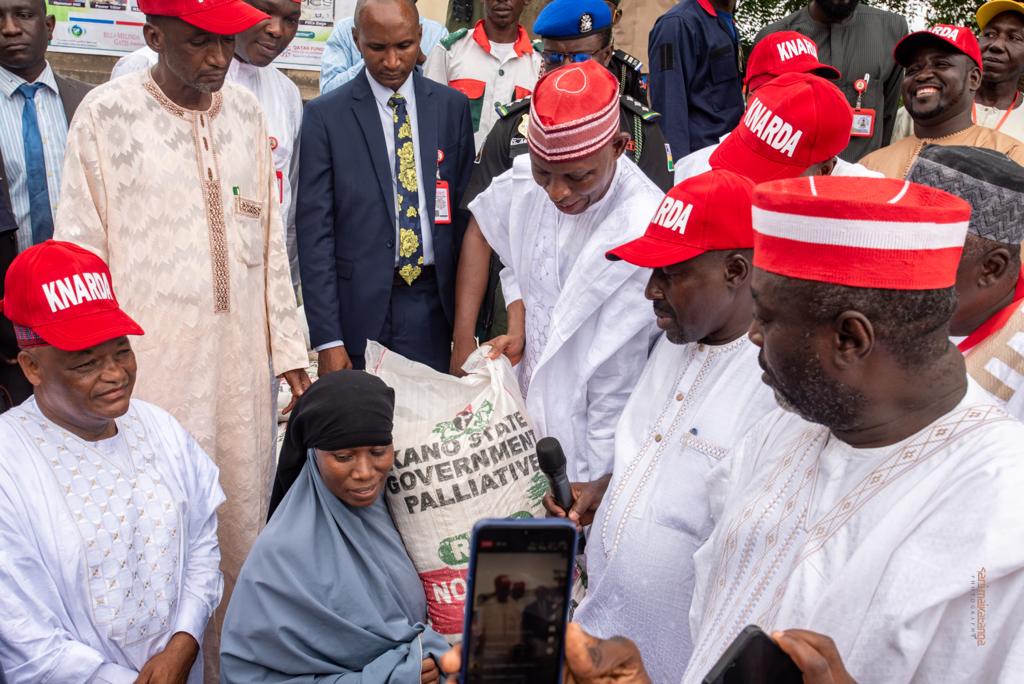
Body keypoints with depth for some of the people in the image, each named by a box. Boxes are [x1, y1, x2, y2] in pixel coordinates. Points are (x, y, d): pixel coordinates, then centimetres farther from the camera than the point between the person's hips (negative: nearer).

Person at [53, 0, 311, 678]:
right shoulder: (107, 114, -5)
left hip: (243, 365, 4)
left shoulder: (247, 111, 7)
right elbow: (82, 252, -2)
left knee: (243, 529, 11)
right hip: (153, 367, -4)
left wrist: (291, 351, 11)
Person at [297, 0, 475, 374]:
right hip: (360, 304, -2)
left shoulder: (453, 107, 5)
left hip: (433, 302, 2)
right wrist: (327, 339, -10)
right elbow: (315, 232, -6)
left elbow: (465, 211, 9)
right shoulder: (325, 115, -4)